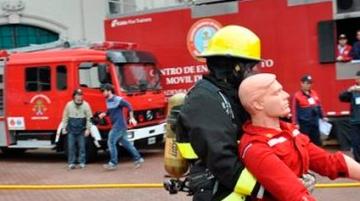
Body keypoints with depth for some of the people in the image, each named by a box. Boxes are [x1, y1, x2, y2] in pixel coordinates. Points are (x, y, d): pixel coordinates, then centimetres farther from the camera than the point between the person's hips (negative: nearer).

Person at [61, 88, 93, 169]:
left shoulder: (85, 105, -5)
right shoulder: (69, 105, 0)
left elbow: (89, 118, -3)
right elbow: (65, 117, 7)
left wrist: (88, 129, -7)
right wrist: (64, 128, 6)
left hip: (81, 129, -1)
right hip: (71, 129, 1)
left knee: (82, 146, 3)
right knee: (71, 146, 2)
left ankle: (82, 162, 12)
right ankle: (71, 163, 9)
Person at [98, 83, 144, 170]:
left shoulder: (117, 100, -15)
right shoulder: (108, 101, 11)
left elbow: (129, 106, -14)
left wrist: (131, 118, -17)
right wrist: (104, 114, 4)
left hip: (119, 125, -9)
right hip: (116, 126, 9)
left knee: (111, 142, -9)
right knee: (125, 143, 12)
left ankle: (113, 163, -3)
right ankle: (138, 158, 21)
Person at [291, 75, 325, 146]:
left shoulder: (314, 93, 10)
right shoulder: (297, 95, -8)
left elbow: (319, 106, 20)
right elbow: (295, 110, -9)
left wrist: (322, 117, 19)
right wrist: (296, 123, -14)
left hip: (315, 122, 6)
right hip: (304, 123, -6)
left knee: (317, 141, 11)